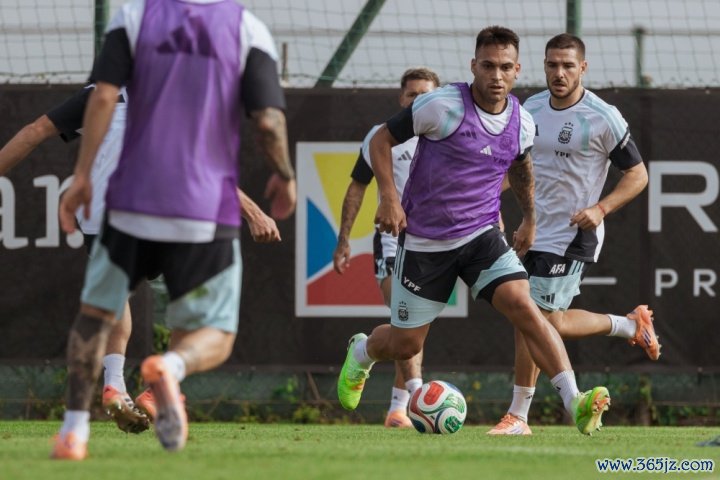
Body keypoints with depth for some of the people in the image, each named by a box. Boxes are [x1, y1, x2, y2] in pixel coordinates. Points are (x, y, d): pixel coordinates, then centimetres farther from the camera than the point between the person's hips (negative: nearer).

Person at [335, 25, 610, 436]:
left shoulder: (522, 122, -1)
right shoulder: (444, 106, -17)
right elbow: (382, 140, -8)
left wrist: (530, 218, 28)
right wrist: (389, 197, -19)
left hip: (482, 236, 3)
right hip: (425, 240, -3)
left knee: (524, 307, -21)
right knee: (405, 344, 8)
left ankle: (575, 402, -29)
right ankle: (360, 354, 45)